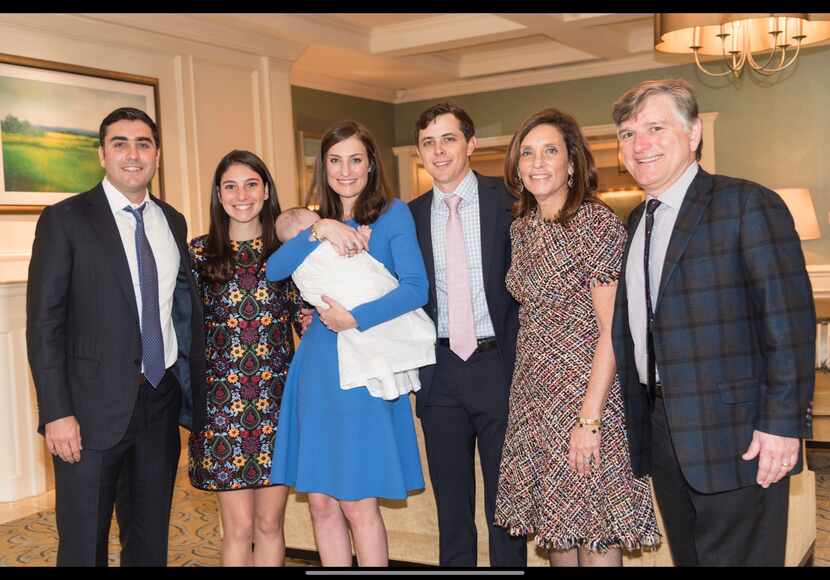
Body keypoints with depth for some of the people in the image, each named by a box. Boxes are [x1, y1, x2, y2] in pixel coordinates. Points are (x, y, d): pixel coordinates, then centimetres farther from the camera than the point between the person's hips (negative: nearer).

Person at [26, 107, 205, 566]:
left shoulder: (173, 222, 10)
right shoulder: (65, 219, -5)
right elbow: (43, 323, -9)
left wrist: (198, 390, 6)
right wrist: (56, 413, -15)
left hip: (163, 401, 5)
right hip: (95, 406, -4)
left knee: (152, 541, 16)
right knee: (83, 545, 6)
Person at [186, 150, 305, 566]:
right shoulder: (200, 252, 2)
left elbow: (307, 318, 6)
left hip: (277, 398, 1)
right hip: (222, 400, -1)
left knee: (270, 523, 9)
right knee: (239, 527, 5)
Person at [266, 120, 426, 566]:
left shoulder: (392, 213, -1)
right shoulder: (319, 219, 13)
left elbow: (415, 288, -12)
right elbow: (273, 270, -1)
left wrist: (354, 319, -15)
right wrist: (320, 231, -12)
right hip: (317, 366, 5)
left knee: (358, 504, -2)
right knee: (322, 503, 7)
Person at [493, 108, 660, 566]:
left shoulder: (596, 222, -12)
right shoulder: (520, 228, 9)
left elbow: (611, 329, -15)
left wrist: (590, 419, -19)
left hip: (585, 392, -6)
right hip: (533, 398, 7)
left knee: (594, 532, 2)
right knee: (553, 525, 14)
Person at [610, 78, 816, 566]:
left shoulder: (747, 204, -9)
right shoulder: (636, 222, 14)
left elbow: (790, 320, -15)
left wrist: (783, 423, -19)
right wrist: (633, 422, 13)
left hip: (736, 439, -7)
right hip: (660, 431, 7)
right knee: (688, 557, 16)